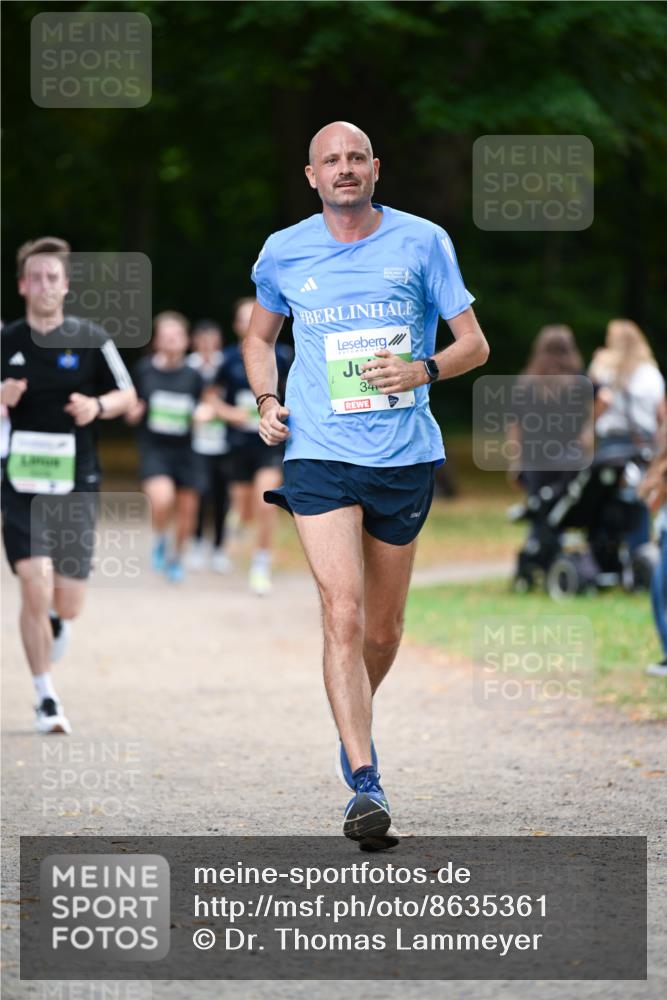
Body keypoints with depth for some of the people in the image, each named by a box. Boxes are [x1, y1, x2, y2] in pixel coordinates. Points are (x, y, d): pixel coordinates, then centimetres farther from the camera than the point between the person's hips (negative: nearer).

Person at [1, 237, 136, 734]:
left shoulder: (90, 338, -1)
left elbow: (127, 396, 8)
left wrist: (97, 406, -13)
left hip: (76, 484, 1)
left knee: (68, 604, 4)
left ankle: (56, 619, 43)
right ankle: (46, 698, -1)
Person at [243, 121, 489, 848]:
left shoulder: (422, 242, 1)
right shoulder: (284, 252, 5)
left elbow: (474, 344, 4)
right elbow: (260, 334, 23)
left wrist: (423, 369, -16)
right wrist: (266, 401, 5)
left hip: (406, 457, 1)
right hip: (319, 455, -1)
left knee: (383, 630, 10)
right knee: (343, 616, -16)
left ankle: (354, 727, 40)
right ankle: (364, 785, -19)